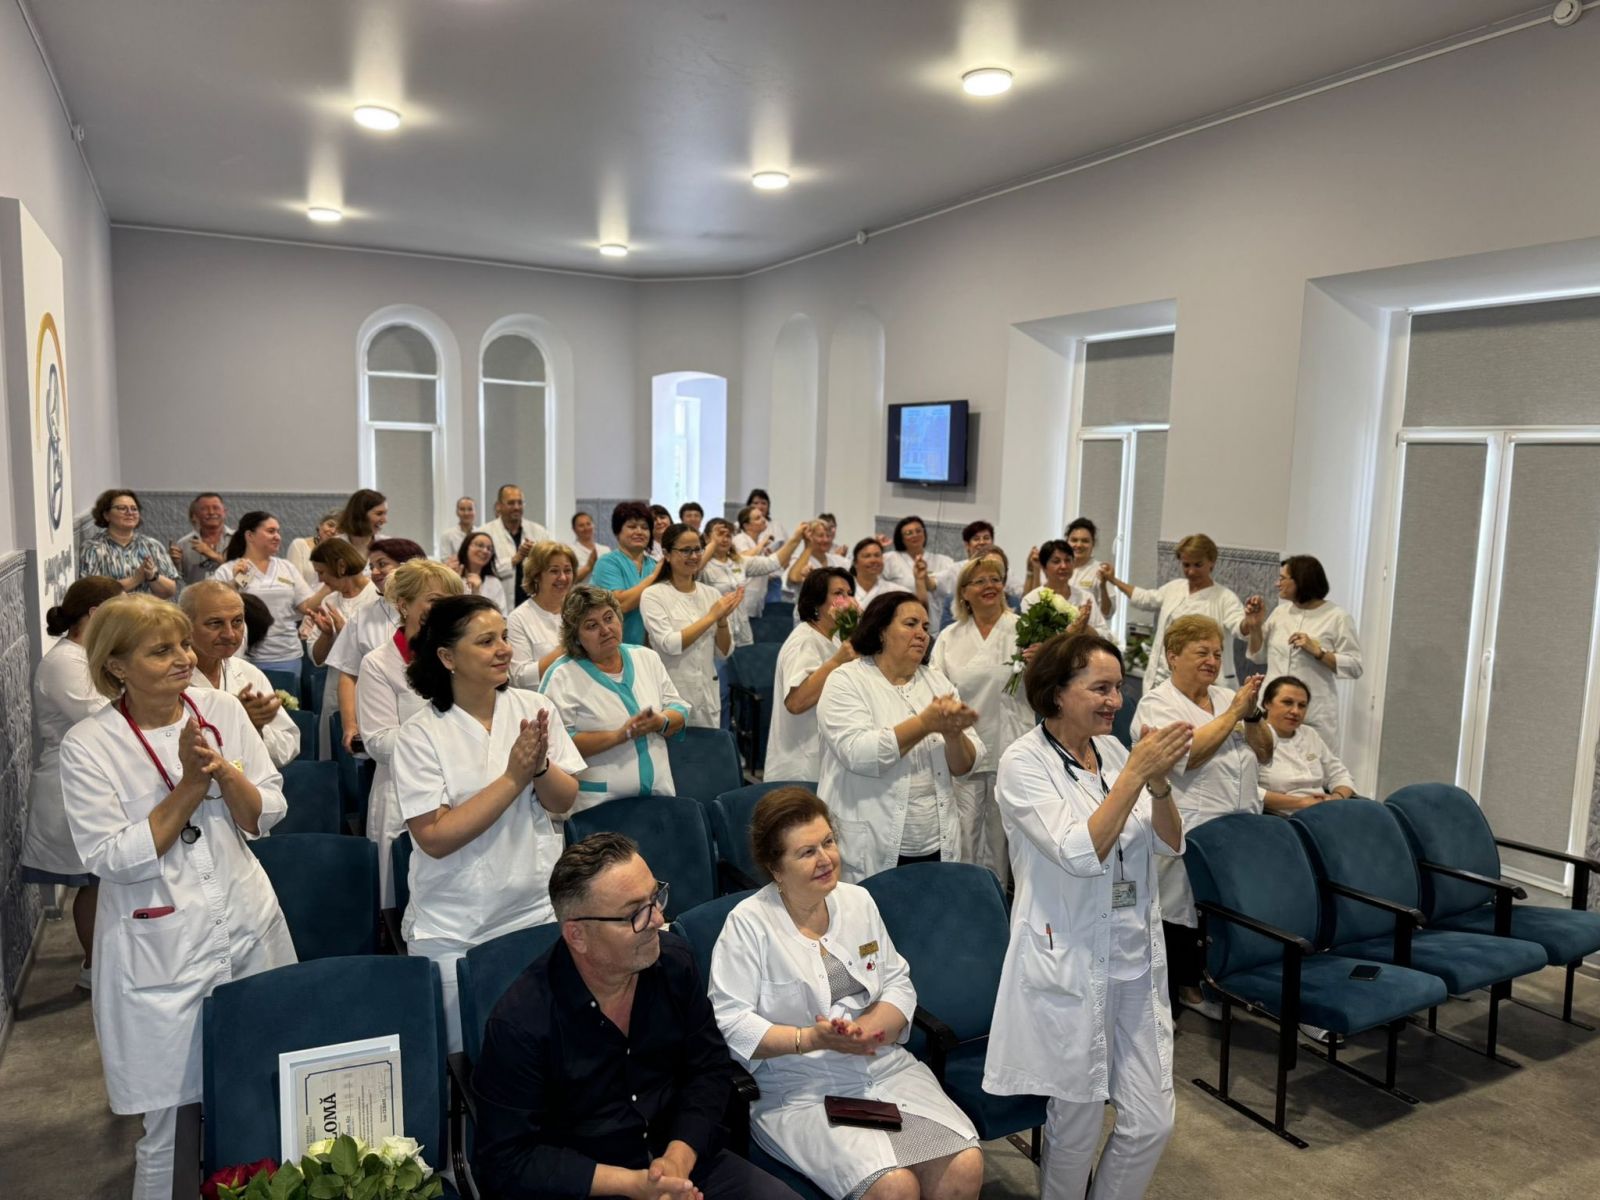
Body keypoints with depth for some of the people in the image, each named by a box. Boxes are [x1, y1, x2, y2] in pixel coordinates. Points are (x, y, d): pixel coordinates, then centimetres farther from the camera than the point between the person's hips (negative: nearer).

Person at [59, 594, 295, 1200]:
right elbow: (113, 859, -15)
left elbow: (267, 815, -1)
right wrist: (191, 785, -18)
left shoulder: (222, 709, -1)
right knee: (174, 1117, 7)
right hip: (161, 951, -3)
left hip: (247, 926, 4)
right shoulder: (87, 745, -10)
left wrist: (224, 770, -18)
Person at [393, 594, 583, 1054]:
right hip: (453, 930, -3)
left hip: (537, 909, 3)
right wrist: (513, 777, -21)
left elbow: (565, 801, 0)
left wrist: (540, 767, -21)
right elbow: (434, 838, -17)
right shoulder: (420, 734, -12)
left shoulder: (535, 709, -3)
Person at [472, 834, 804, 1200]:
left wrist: (678, 1159, -13)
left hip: (682, 1159, 4)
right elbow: (507, 1160, -13)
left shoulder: (674, 962, -6)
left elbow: (711, 1067, 3)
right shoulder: (520, 1022, -20)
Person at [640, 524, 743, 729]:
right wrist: (712, 616, -15)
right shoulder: (653, 595, -6)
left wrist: (722, 620, -12)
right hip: (672, 695, -4)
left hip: (708, 695, 4)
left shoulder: (712, 594, 6)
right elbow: (670, 644, -17)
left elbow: (724, 652, 6)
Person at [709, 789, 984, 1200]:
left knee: (966, 1166, -16)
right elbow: (729, 1021, -12)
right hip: (799, 1089, -5)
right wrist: (810, 1039, -20)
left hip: (884, 1067, 5)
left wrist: (866, 1030, -11)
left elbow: (899, 984, 8)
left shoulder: (858, 900, 8)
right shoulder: (748, 923, -9)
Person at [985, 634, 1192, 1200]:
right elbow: (1080, 854, -23)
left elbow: (1169, 847, 3)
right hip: (1070, 963, -6)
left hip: (1136, 957, 6)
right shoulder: (1023, 764, -13)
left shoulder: (1113, 751, 5)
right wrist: (1136, 772, -25)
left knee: (1153, 1120, 10)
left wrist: (1159, 781, -14)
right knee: (1077, 1122, 10)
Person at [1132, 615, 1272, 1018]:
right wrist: (1234, 712, -14)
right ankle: (1169, 996, 15)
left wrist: (1252, 712, -4)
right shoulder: (1157, 705, -6)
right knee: (1179, 915, 1)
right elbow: (1186, 754, -21)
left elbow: (1264, 754, 13)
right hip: (1188, 836, -6)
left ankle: (1195, 985, 25)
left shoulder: (1226, 697, 14)